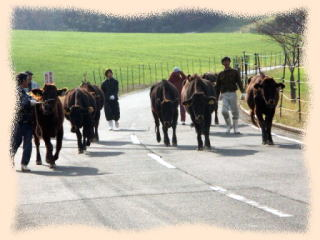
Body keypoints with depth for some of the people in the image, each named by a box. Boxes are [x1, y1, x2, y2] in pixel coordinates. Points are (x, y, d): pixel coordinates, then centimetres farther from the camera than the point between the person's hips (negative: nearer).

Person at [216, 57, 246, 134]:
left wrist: (243, 93, -13)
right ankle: (228, 125, 5)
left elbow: (239, 83, 0)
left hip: (233, 93, -1)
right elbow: (218, 87, 18)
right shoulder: (220, 74, 14)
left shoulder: (235, 72, 9)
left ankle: (235, 128, 10)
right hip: (224, 95, 1)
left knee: (235, 111, -2)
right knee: (224, 111, -16)